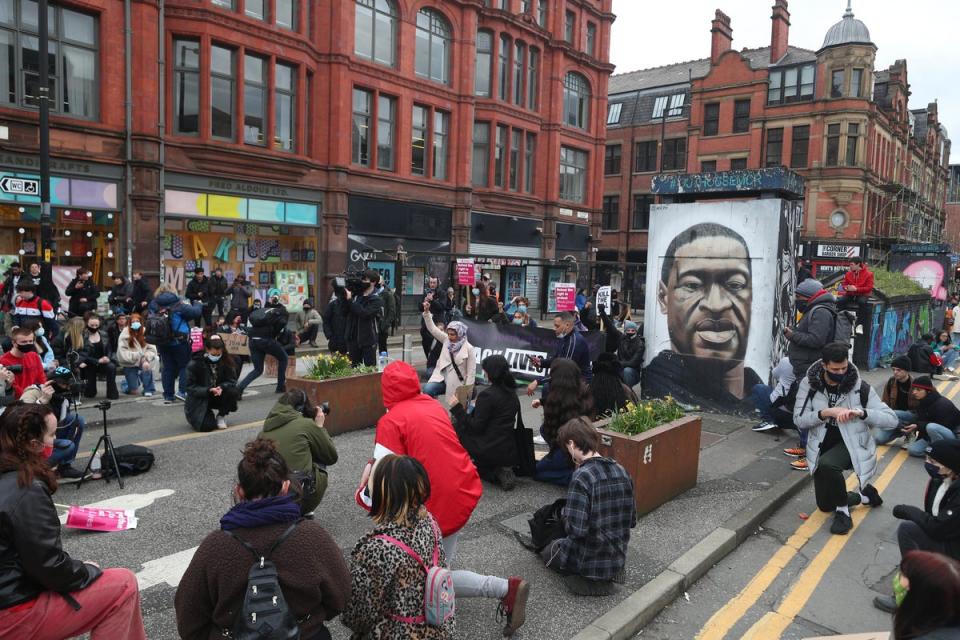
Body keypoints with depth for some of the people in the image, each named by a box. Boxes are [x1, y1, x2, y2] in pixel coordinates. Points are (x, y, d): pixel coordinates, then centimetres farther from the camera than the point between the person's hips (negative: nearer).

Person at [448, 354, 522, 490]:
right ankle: (502, 470, 7)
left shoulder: (487, 395, -17)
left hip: (492, 450, -8)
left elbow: (476, 427, -16)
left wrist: (457, 408, -11)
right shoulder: (511, 392, 6)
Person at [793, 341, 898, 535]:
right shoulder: (809, 384, -10)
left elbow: (891, 419, -15)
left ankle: (843, 511, -12)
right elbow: (798, 420, -13)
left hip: (851, 443, -3)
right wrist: (825, 413, -28)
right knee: (825, 505, 11)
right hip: (823, 445, 3)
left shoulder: (860, 387, -13)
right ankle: (864, 495, 39)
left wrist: (860, 413, -31)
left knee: (827, 465, -38)